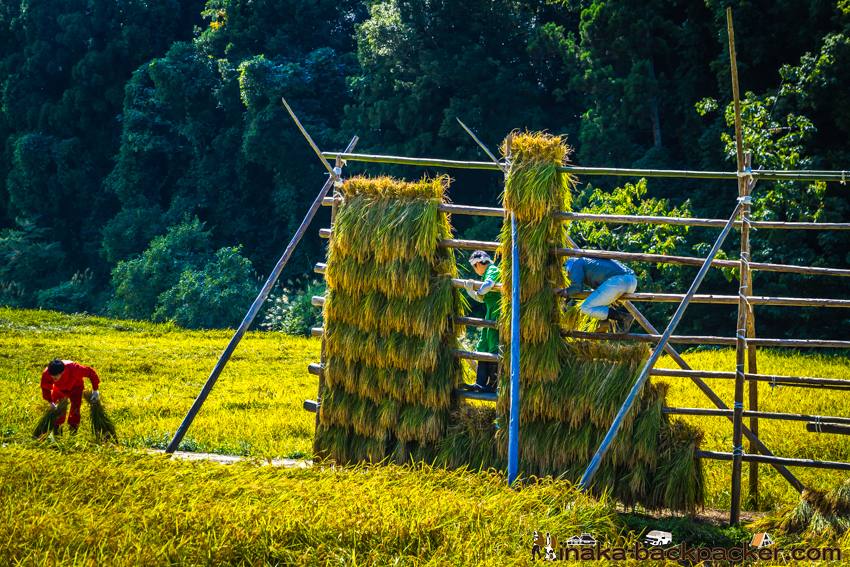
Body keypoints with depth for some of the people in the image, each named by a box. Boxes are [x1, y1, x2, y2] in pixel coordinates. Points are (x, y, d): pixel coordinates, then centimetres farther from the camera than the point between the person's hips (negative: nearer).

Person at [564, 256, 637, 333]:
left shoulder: (576, 263, 14)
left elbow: (576, 288, 3)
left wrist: (566, 292, 22)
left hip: (616, 281, -9)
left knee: (587, 308, -3)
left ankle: (624, 317, -10)